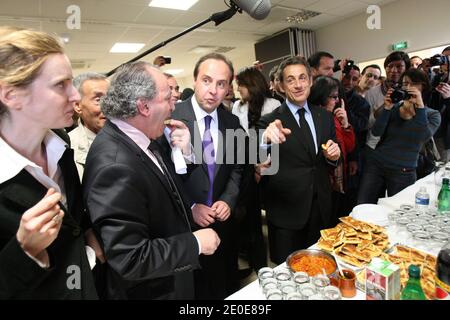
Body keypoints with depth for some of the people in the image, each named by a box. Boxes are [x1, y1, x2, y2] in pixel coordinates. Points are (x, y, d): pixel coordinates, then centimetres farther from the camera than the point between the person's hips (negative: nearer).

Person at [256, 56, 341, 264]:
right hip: (286, 215, -4)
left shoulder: (325, 117, 5)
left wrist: (333, 156, -8)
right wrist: (266, 138, -48)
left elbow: (332, 162, 15)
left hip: (321, 211, 5)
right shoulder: (270, 121, -11)